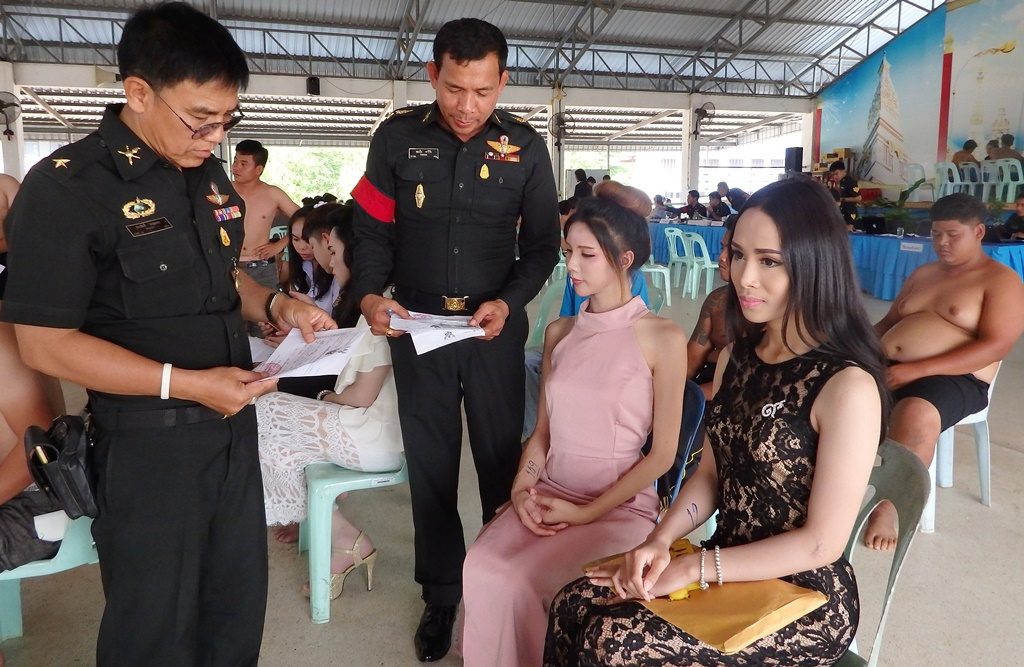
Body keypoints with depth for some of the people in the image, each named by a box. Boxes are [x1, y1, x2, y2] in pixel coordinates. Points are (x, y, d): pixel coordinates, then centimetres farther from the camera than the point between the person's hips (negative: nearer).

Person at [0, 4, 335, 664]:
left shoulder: (209, 175, 8)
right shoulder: (66, 187, -14)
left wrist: (275, 305, 0)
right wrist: (183, 383, -24)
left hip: (232, 421, 7)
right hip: (147, 442, -6)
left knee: (239, 604, 20)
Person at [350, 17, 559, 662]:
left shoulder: (526, 147, -3)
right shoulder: (398, 137, -3)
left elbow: (542, 243, 2)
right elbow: (374, 228, 2)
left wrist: (509, 302, -15)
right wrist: (370, 294, -17)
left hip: (495, 327, 0)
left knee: (502, 460, 9)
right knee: (430, 465, 11)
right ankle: (441, 592, 29)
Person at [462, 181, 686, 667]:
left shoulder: (663, 339, -7)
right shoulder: (559, 332, 8)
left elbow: (662, 454, -6)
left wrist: (587, 513, -11)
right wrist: (522, 486, -5)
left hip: (621, 505, -4)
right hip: (549, 494, 4)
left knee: (518, 583, -24)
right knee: (481, 569, -22)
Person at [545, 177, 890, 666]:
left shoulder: (847, 386, -20)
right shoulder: (736, 358, 4)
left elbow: (822, 543, -18)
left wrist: (695, 567, -17)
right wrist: (658, 542, -9)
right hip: (728, 569, 6)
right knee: (573, 605, -10)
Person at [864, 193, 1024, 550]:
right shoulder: (923, 273, 21)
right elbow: (888, 321, 24)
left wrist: (916, 370, -21)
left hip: (953, 379, -6)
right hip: (887, 367, 6)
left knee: (916, 415, -39)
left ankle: (888, 508, -23)